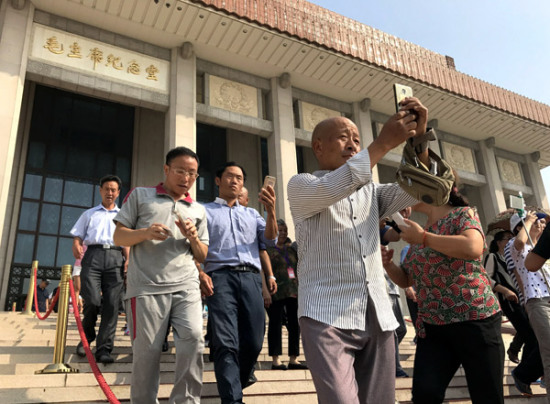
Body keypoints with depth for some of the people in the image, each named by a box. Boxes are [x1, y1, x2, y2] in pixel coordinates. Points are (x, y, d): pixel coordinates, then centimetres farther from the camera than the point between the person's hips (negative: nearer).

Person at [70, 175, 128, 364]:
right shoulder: (89, 214, 22)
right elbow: (77, 237, 16)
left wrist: (128, 263, 2)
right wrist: (76, 247, -8)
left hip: (115, 258, 1)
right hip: (93, 255, -1)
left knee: (111, 304, -8)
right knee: (92, 301, -13)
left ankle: (104, 349, -5)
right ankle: (87, 336, 15)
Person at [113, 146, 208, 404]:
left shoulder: (198, 210, 19)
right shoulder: (140, 195, 12)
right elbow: (119, 236, 8)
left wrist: (193, 238, -2)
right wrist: (145, 232, -12)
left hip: (186, 285, 2)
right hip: (147, 286, -2)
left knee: (193, 338, -17)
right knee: (146, 352, -1)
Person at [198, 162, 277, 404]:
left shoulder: (252, 214, 24)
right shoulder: (205, 211, 15)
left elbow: (270, 240, 9)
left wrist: (271, 211, -8)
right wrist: (200, 273, -14)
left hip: (251, 278, 3)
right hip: (220, 277, -3)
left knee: (253, 342, 1)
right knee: (226, 343, -13)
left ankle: (236, 383, 26)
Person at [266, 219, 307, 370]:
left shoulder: (291, 248, 17)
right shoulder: (268, 248, -1)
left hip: (293, 292, 6)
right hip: (275, 293, -6)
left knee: (295, 325, 6)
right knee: (275, 324, 0)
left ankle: (293, 359, 14)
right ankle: (275, 360, 7)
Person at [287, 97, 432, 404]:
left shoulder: (370, 191, 22)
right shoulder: (300, 186, 5)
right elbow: (333, 188, -17)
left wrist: (419, 136, -6)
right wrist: (384, 142, -15)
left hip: (378, 317, 6)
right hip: (327, 316, -5)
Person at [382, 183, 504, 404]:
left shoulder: (463, 214, -5)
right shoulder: (418, 234, 13)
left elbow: (473, 248, -27)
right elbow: (406, 280, 19)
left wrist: (424, 237, -18)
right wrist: (388, 264, -2)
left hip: (474, 320, -5)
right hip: (431, 327, 5)